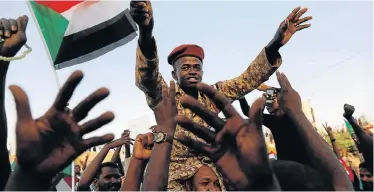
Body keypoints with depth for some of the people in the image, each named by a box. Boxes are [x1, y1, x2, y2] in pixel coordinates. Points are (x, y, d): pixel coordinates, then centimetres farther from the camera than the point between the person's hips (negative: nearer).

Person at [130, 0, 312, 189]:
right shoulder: (164, 97, -4)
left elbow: (247, 80, -4)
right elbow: (146, 77, -24)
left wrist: (274, 45, -21)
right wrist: (145, 32, -43)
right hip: (177, 176, -2)